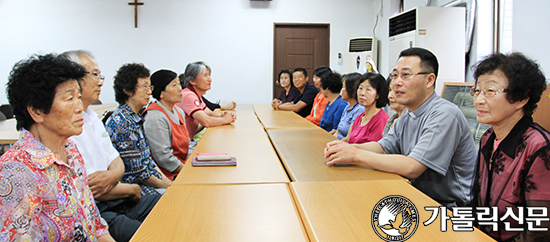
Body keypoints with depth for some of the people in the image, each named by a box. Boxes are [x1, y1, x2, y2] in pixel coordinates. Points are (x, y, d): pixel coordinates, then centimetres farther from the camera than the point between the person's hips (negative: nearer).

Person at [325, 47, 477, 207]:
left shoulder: (444, 115, -23)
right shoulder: (408, 113, 8)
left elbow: (412, 168, -29)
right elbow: (384, 146, 12)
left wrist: (356, 155, -25)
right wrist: (348, 148, -8)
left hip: (448, 209, -7)